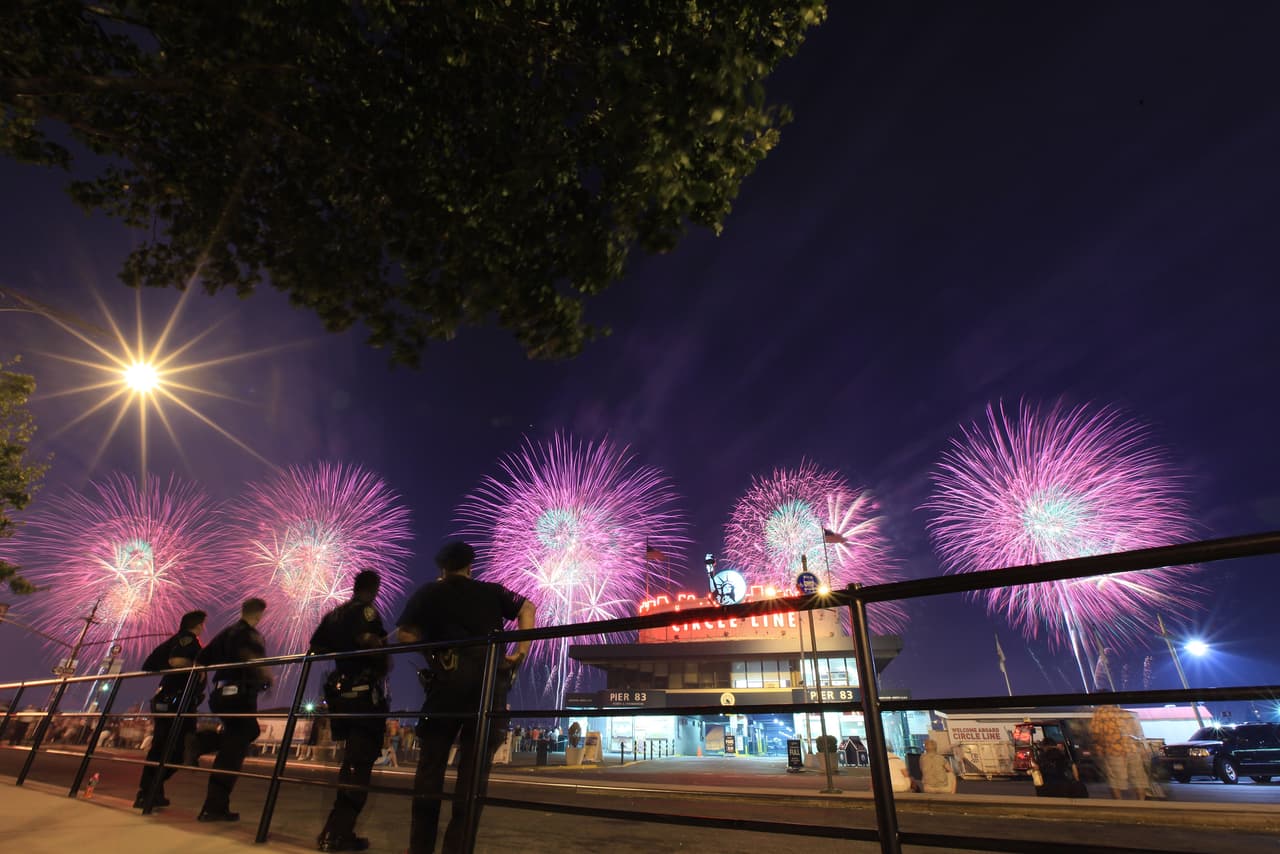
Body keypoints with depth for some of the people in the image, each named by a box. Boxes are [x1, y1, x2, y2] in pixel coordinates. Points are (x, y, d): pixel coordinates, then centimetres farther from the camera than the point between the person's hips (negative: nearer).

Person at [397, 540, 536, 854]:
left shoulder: (428, 593, 12)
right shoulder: (491, 591, 15)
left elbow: (405, 635, 2)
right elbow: (528, 608, 5)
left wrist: (431, 641, 19)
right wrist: (521, 652, 3)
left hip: (448, 678, -1)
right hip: (490, 678, 1)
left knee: (431, 763, 10)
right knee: (475, 766, 6)